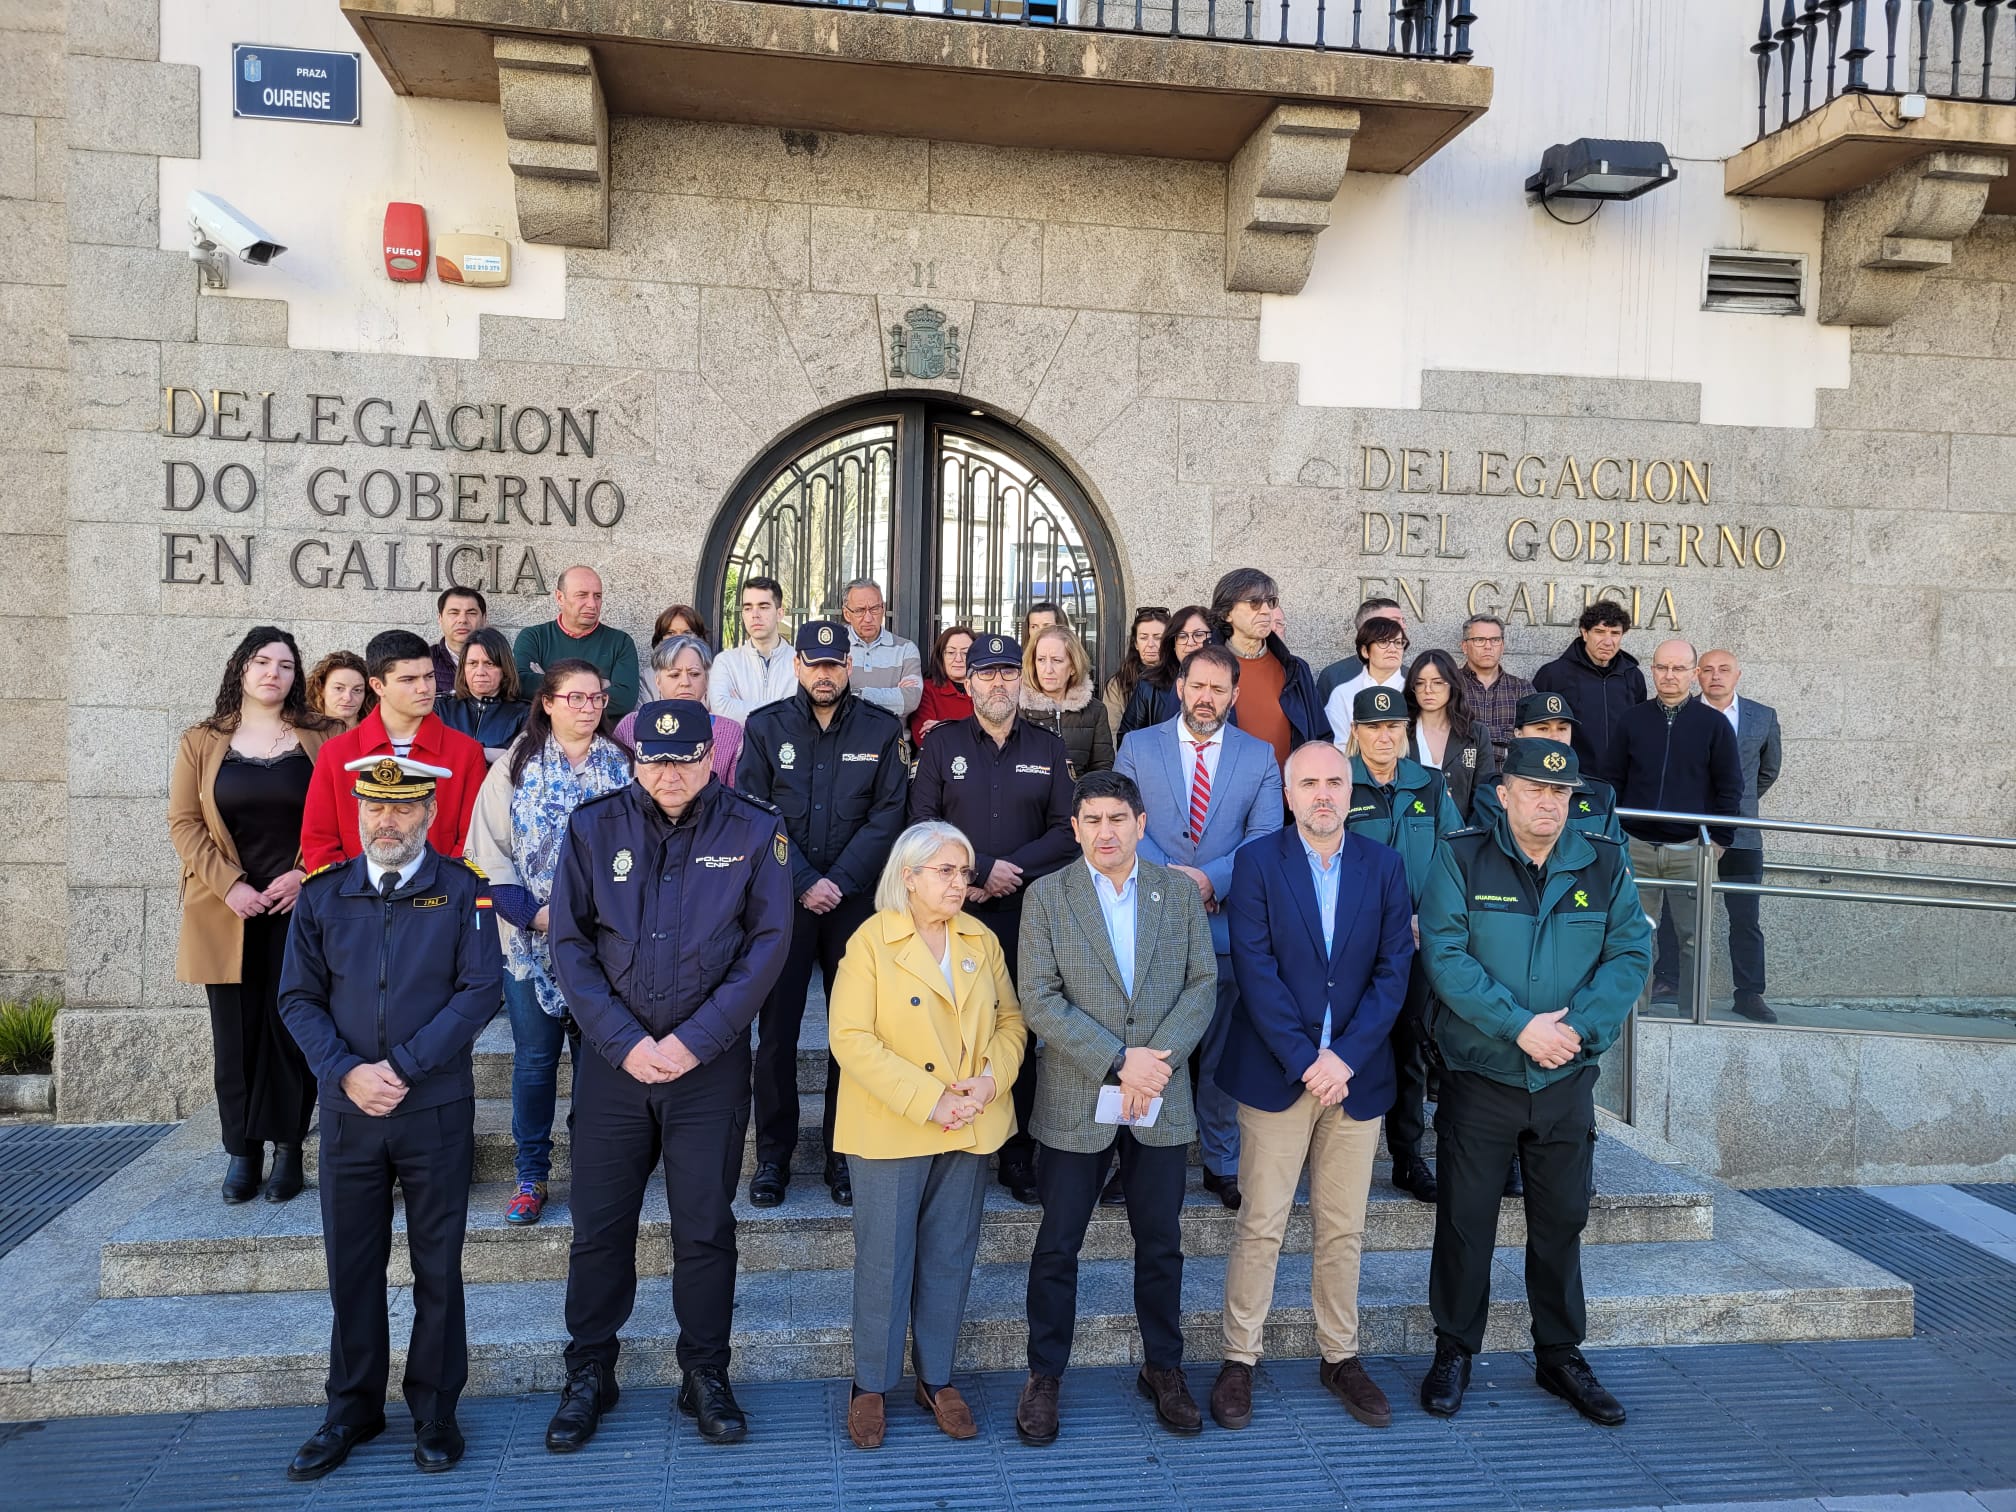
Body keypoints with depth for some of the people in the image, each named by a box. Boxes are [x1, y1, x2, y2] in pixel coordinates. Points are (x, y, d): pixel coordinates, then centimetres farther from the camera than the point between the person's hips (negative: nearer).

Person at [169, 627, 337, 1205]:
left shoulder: (321, 740, 4)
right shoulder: (201, 743, 7)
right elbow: (183, 822, 2)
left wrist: (304, 875, -11)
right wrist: (229, 885, -10)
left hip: (299, 907, -1)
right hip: (227, 912, 1)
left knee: (290, 1026, 0)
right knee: (235, 1031, 4)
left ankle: (288, 1146, 9)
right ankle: (242, 1150, 13)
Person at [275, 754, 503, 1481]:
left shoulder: (462, 890, -4)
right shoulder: (322, 895, 4)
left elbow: (480, 990, -10)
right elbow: (299, 999, 3)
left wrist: (403, 1067, -16)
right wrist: (346, 1072, -12)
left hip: (437, 1110, -2)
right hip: (347, 1109, 2)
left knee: (438, 1265, 8)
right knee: (351, 1264, 12)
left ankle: (435, 1409, 23)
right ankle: (353, 1407, 29)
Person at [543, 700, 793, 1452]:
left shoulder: (755, 831, -6)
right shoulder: (593, 826, -3)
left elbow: (767, 943, -7)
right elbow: (570, 944, -3)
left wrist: (694, 1040, -13)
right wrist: (624, 1042, -12)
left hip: (713, 1061, -1)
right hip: (614, 1057, 1)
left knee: (705, 1227, 8)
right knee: (599, 1224, 11)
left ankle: (706, 1375, 26)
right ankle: (589, 1374, 30)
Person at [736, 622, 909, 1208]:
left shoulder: (881, 730, 3)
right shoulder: (765, 726, 2)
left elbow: (887, 816, -2)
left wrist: (841, 883, -11)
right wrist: (803, 884, -10)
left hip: (856, 898, 0)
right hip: (783, 898, 0)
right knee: (776, 1029, 3)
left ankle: (844, 1154, 16)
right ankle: (773, 1155, 15)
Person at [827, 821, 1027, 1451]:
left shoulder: (982, 941, 6)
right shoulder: (871, 940, -9)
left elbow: (1011, 1019, 9)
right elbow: (851, 1038, -16)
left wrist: (991, 1078, -12)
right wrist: (929, 1101, -20)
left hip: (971, 1129, 4)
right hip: (890, 1131, -4)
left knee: (950, 1257, 13)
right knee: (884, 1260, 5)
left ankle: (936, 1378, 30)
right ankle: (871, 1385, 24)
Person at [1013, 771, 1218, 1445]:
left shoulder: (1180, 892, 4)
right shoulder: (1046, 895, -4)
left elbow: (1203, 983, 0)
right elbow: (1039, 999, -10)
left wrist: (1158, 1058, -15)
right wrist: (1118, 1062, -17)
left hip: (1162, 1102, 2)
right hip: (1075, 1104, -2)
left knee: (1161, 1243, 14)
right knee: (1057, 1246, 8)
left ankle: (1163, 1367, 32)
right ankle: (1044, 1377, 25)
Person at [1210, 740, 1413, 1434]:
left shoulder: (1383, 867, 4)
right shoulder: (1257, 862, -4)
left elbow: (1393, 971, -1)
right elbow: (1255, 970, -10)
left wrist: (1344, 1058, -11)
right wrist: (1306, 1060, -15)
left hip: (1356, 1074, 3)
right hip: (1276, 1073, -2)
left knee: (1344, 1228, 13)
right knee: (1260, 1226, 3)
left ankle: (1340, 1357, 28)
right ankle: (1238, 1362, 17)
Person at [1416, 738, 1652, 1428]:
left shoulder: (1604, 863, 2)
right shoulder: (1461, 858, -7)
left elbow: (1631, 952, -1)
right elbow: (1445, 953, -14)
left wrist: (1580, 1024, -16)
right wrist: (1520, 1026, -21)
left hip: (1566, 1079, 3)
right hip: (1479, 1075, -2)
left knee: (1562, 1220, 14)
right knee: (1466, 1218, 7)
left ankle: (1561, 1356, 31)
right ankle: (1454, 1350, 24)